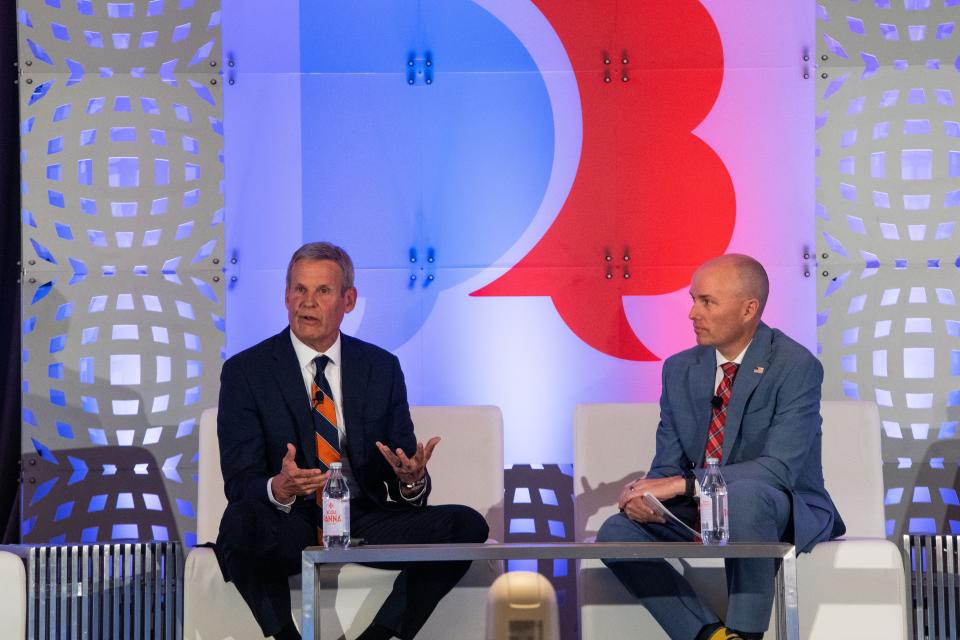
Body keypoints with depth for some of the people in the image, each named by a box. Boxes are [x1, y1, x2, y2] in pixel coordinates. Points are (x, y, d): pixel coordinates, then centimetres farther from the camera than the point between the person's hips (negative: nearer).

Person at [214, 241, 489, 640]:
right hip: (291, 526, -2)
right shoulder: (245, 371, 1)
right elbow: (239, 482, -7)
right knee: (239, 522, -36)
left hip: (366, 524, 3)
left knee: (467, 524, -20)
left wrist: (412, 480, -18)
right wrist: (279, 488, -30)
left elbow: (403, 484, 7)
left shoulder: (382, 368, 9)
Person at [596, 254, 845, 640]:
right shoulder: (680, 370, 5)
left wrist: (685, 483, -31)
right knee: (616, 532, -18)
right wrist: (646, 493, -19)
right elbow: (668, 465, 6)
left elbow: (779, 468, -24)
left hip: (781, 515, -5)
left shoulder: (797, 366, -14)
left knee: (743, 494, -38)